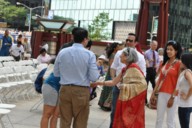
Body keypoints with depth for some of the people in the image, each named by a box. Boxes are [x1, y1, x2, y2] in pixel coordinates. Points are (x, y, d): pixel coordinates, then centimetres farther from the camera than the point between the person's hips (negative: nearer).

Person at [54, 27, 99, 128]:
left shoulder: (62, 52, 0)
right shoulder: (89, 54, -9)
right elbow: (94, 77, -9)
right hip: (82, 91, -3)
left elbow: (56, 73, 8)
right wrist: (98, 72, 12)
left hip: (65, 89, 3)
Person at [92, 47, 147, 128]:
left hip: (132, 100, -8)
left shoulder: (133, 68, -14)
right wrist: (99, 83, 11)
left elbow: (143, 84, -20)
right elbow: (113, 82, 15)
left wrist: (126, 86, -19)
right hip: (125, 99, 8)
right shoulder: (125, 69, 11)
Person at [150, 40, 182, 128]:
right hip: (161, 94, 6)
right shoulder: (165, 62, 11)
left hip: (171, 95, -6)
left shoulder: (179, 64, -9)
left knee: (170, 121, 4)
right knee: (159, 119, 12)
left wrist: (172, 97, -14)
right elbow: (160, 79, 12)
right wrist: (153, 93, 8)